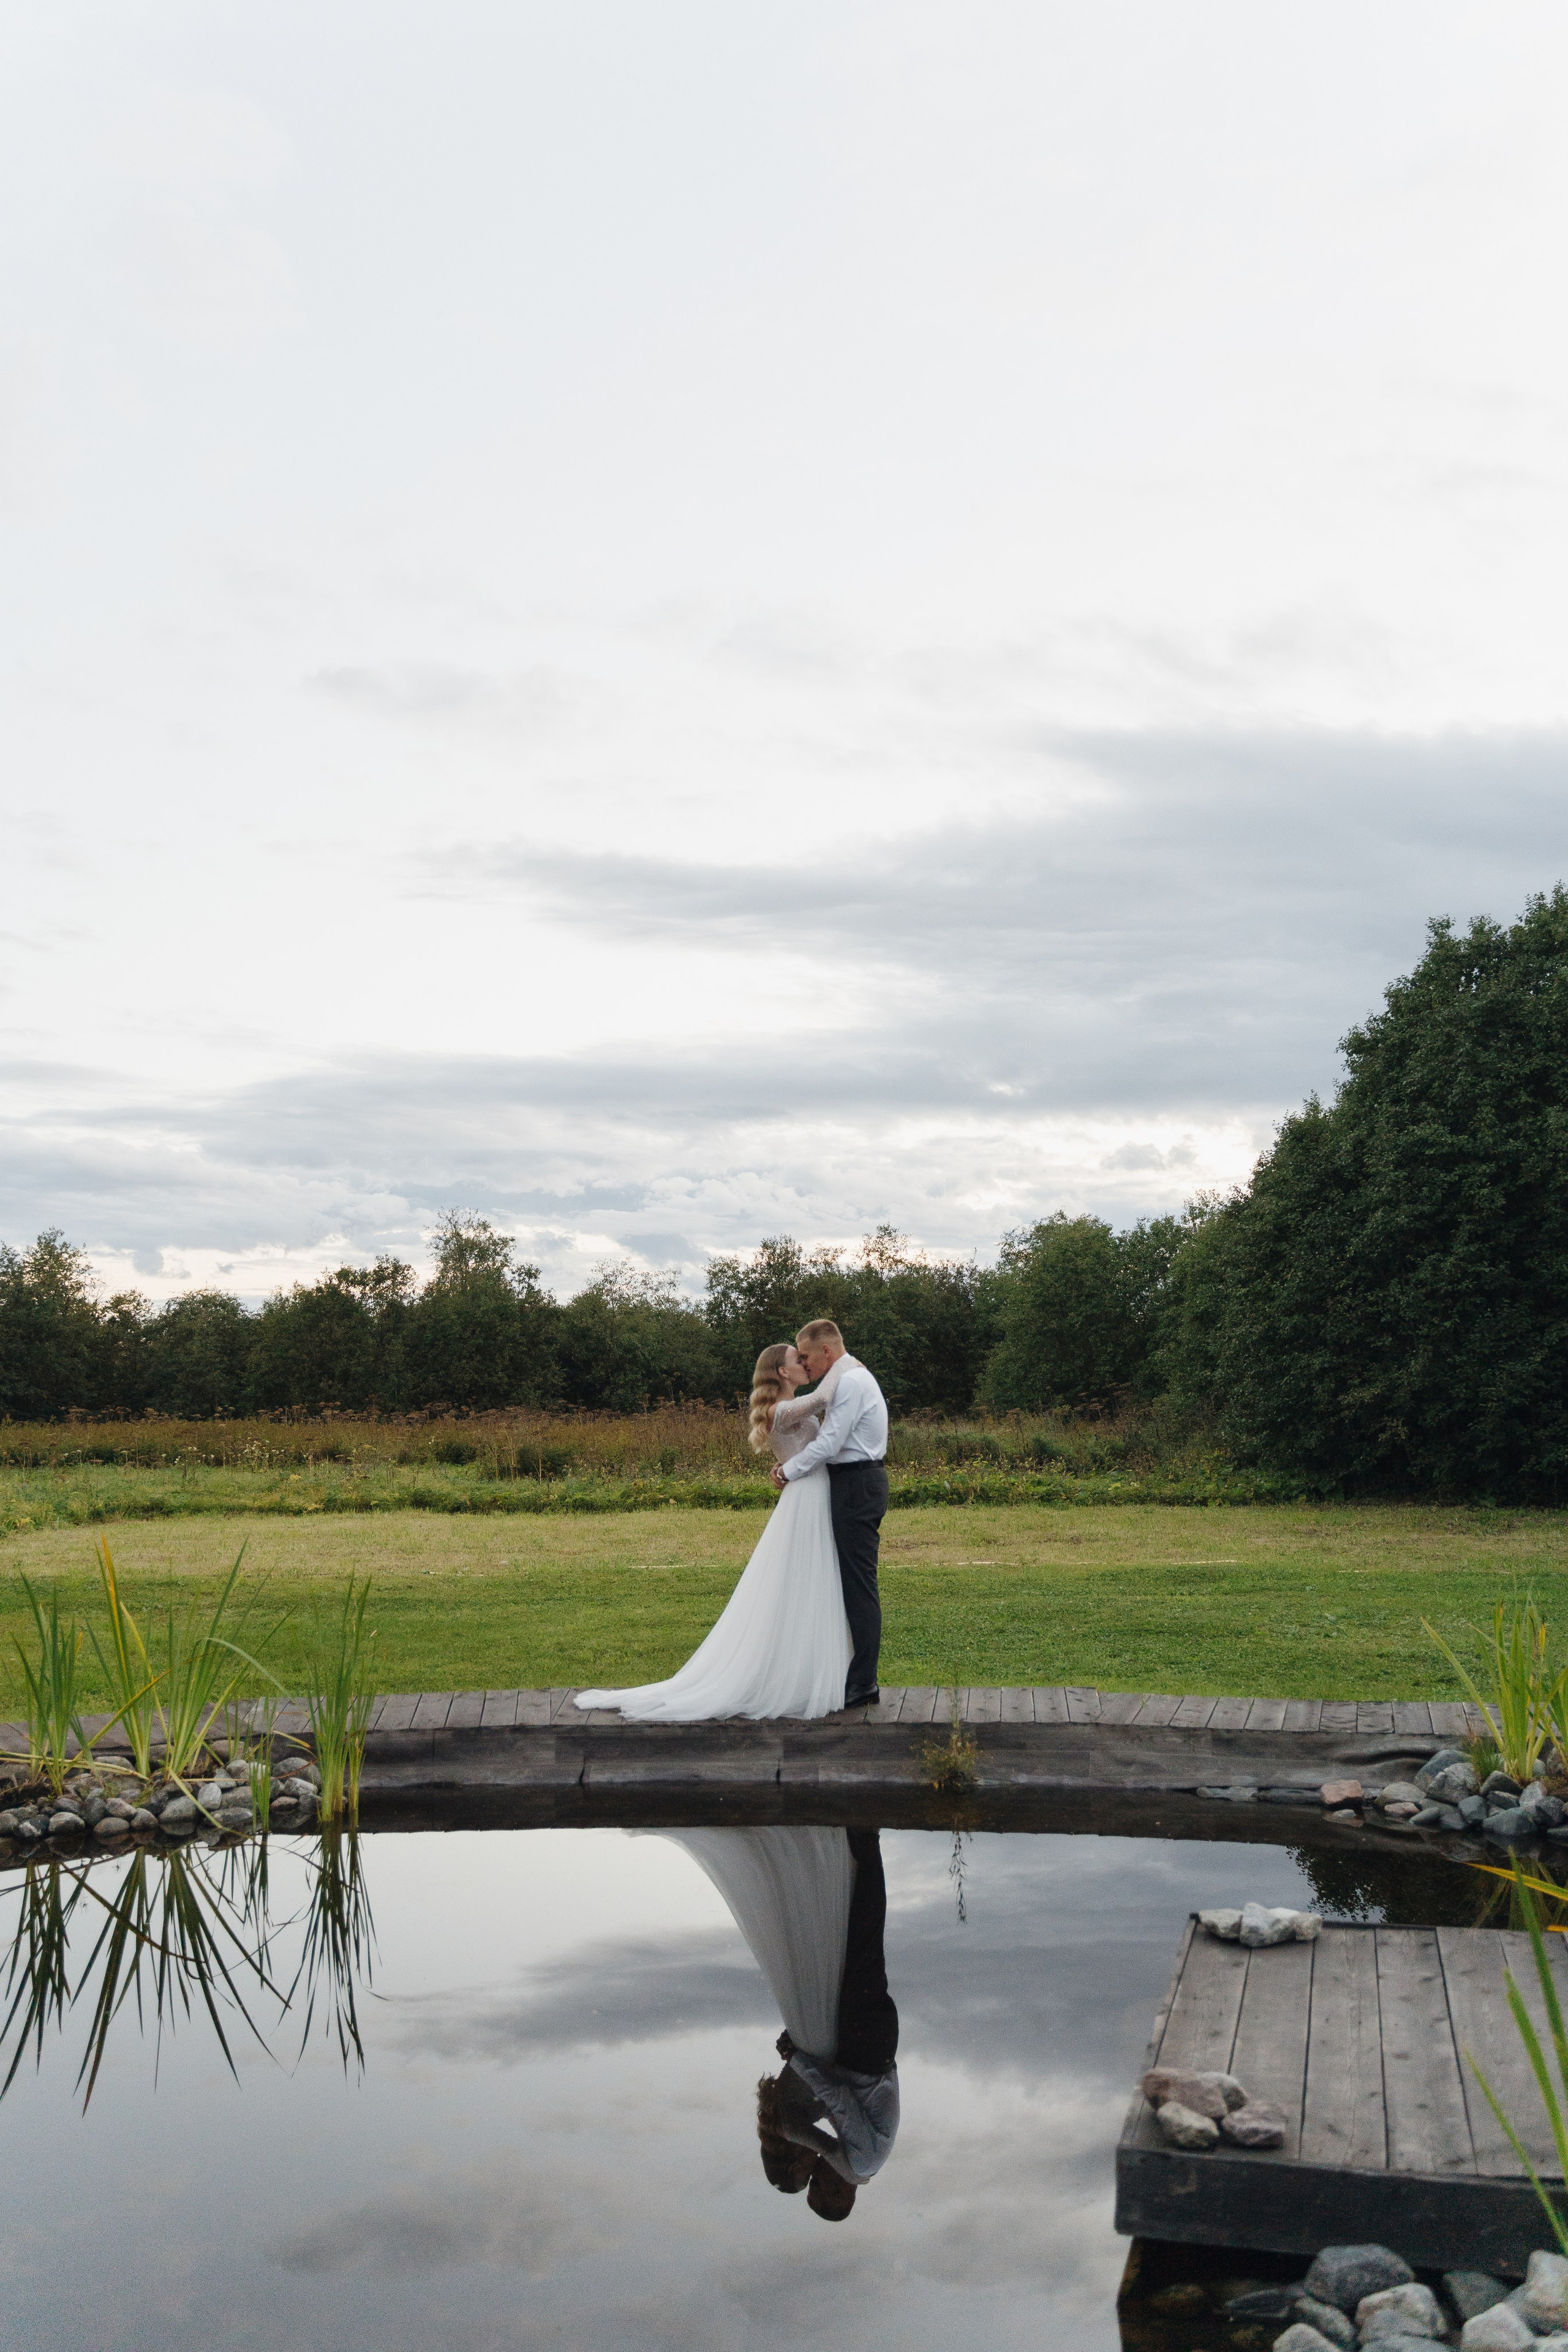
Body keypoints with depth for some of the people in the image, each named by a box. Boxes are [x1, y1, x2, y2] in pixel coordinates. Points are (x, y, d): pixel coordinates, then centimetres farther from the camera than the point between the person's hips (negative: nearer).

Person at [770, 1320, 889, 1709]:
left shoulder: (850, 1382, -16)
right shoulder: (852, 1378, 18)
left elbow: (829, 1444, -19)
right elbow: (833, 1439, 21)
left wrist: (788, 1471, -6)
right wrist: (790, 1460, 9)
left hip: (857, 1487, -11)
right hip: (857, 1484, 11)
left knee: (859, 1585, -7)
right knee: (853, 1584, 12)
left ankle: (862, 1684, -4)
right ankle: (857, 1674, 17)